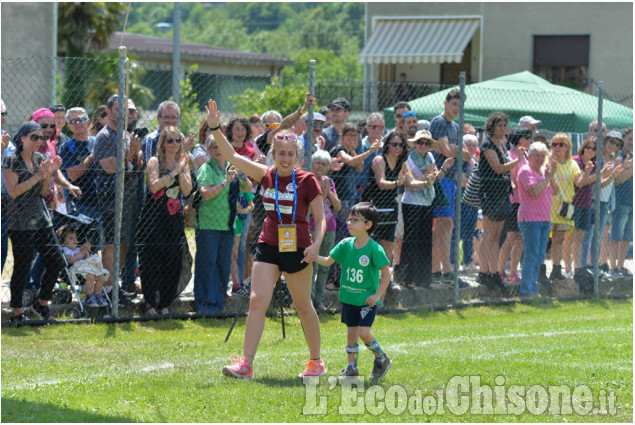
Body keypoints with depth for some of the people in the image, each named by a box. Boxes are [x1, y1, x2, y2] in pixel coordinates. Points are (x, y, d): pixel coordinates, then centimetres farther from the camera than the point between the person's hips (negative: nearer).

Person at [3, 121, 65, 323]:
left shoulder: (39, 158, 11)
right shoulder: (12, 160, -8)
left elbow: (44, 192, 12)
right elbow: (13, 192, -16)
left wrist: (49, 173, -4)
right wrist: (38, 175, -18)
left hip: (41, 218, 7)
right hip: (21, 222, -7)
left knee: (56, 261, 3)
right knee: (22, 267, -6)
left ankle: (42, 302, 19)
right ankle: (17, 312, 4)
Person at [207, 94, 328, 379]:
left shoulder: (307, 181, -7)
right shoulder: (266, 176, 3)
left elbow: (320, 217, -4)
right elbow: (232, 156, 0)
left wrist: (316, 244, -19)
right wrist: (215, 128, -10)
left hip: (296, 249, -3)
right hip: (268, 246, 3)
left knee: (303, 307, 8)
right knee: (257, 302, -8)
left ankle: (316, 362, 24)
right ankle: (246, 364, -11)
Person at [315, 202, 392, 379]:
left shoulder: (374, 249, -16)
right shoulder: (346, 245, 0)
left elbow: (386, 273, -11)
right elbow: (328, 261, 6)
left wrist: (377, 295, -15)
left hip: (367, 299, -5)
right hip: (349, 298, 5)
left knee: (364, 332, -12)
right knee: (351, 332, 11)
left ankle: (381, 359, 11)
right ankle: (352, 366, 22)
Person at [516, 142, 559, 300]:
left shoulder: (543, 170, 16)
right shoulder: (526, 171, -8)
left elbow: (555, 192, 12)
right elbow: (534, 191, -22)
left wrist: (552, 177, -4)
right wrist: (547, 178, -12)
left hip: (545, 219, 8)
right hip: (530, 218, -8)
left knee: (540, 256, 10)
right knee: (531, 256, -11)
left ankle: (532, 289, 17)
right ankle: (526, 292, -10)